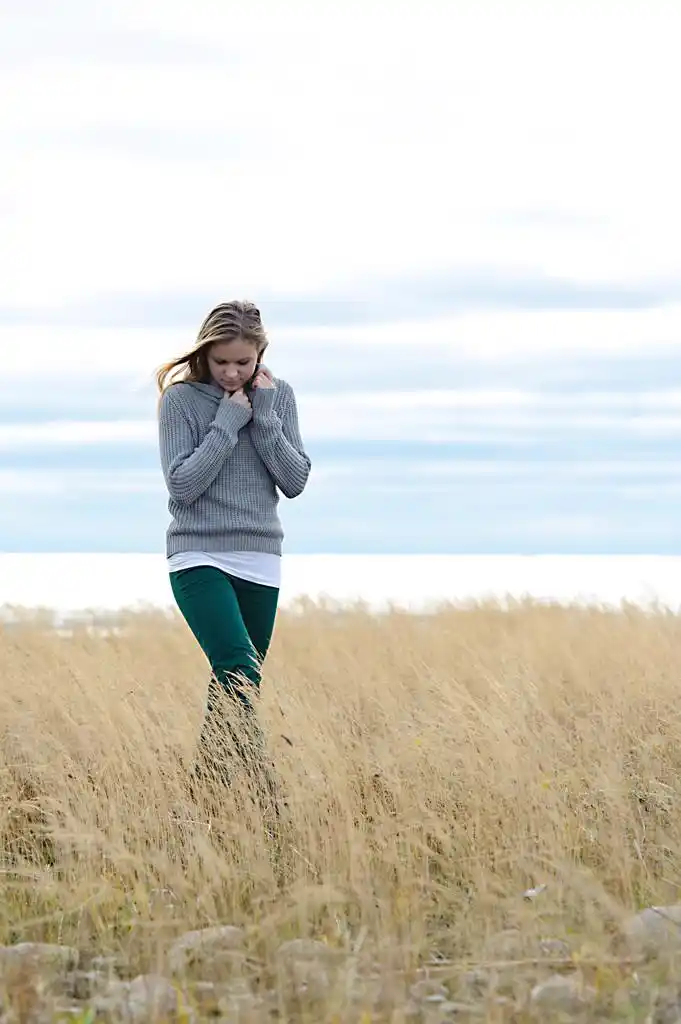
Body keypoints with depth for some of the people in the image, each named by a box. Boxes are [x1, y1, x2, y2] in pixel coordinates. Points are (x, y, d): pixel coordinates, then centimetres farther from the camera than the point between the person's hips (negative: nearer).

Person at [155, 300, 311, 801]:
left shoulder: (278, 395, 6)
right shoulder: (182, 398, -5)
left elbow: (296, 482, -1)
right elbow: (182, 484, -13)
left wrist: (263, 415, -10)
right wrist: (228, 422, -15)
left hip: (260, 558, 4)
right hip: (198, 557, -4)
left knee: (234, 686, 5)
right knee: (239, 677, -21)